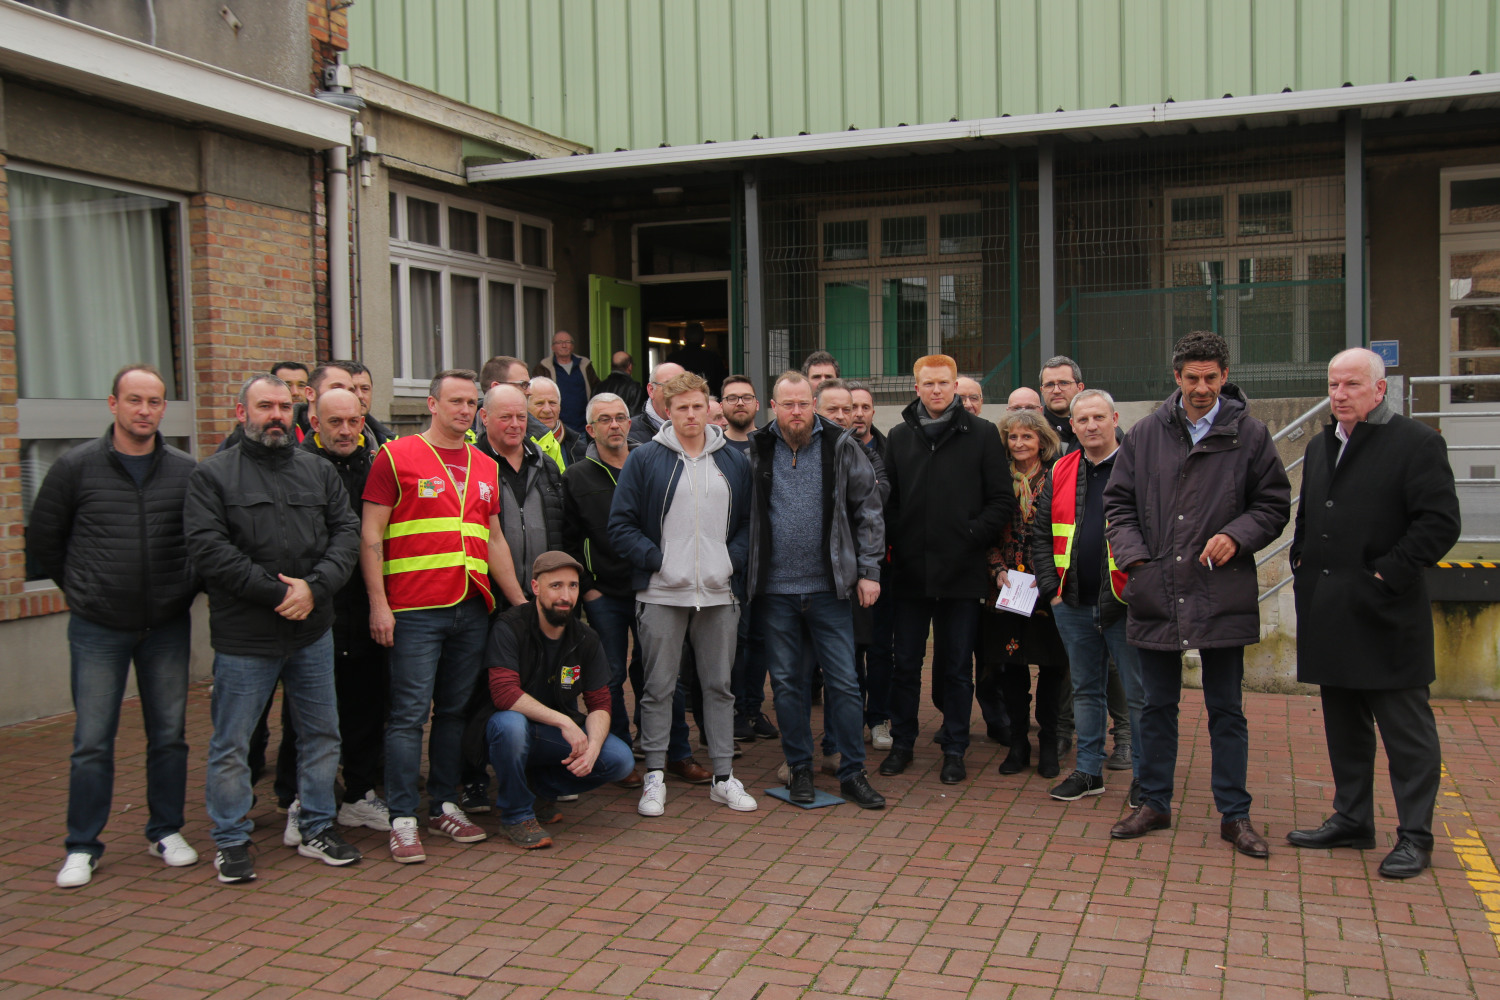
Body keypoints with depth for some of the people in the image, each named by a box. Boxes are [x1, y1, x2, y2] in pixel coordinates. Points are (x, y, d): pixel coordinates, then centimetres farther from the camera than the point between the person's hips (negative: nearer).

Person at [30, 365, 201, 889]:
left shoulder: (186, 470, 0)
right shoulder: (77, 466, -4)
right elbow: (43, 541, 6)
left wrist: (186, 591, 5)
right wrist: (82, 590, 6)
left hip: (167, 627, 2)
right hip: (97, 629, -1)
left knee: (169, 735, 10)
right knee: (92, 741, 3)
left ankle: (166, 831, 25)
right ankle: (82, 847, 16)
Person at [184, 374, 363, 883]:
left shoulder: (319, 471, 10)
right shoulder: (212, 474, -1)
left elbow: (347, 532, 3)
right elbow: (208, 547, -12)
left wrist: (315, 586, -14)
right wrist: (276, 592, -16)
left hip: (313, 631, 4)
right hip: (243, 635, -4)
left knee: (321, 733, 12)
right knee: (232, 743, 5)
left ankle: (317, 828, 27)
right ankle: (231, 841, 20)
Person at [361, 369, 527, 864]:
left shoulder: (485, 467, 16)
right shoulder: (396, 457, -1)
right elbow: (371, 535, -4)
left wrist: (520, 601, 16)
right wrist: (378, 604, -10)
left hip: (472, 609, 5)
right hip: (414, 611, -5)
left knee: (455, 711, 11)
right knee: (410, 713, -4)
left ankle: (445, 805, 22)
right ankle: (403, 820, 2)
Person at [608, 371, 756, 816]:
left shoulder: (734, 462, 10)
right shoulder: (645, 459, 0)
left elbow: (749, 521, 14)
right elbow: (621, 525, -2)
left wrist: (733, 559, -2)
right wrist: (656, 559, -11)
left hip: (719, 593, 3)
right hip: (662, 594, -3)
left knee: (720, 685, 9)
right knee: (658, 687, 3)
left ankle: (723, 776, 18)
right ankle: (654, 776, 14)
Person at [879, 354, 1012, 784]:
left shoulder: (982, 434, 1)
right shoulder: (899, 436, 9)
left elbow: (1002, 500, 0)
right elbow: (886, 498, 12)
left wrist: (973, 535, -9)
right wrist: (895, 538, -2)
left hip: (962, 570, -2)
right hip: (910, 569, 2)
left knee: (957, 666, 8)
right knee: (905, 663, 10)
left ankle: (955, 749, 20)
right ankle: (901, 743, 23)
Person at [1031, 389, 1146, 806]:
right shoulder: (1061, 473, 10)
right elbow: (1041, 534, 12)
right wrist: (1051, 589, 4)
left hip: (1125, 604, -5)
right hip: (1073, 604, 5)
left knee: (1139, 693, 3)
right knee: (1086, 690, 14)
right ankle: (1089, 771, 25)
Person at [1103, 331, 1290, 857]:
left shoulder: (1249, 434, 1)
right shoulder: (1145, 434, 5)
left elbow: (1274, 504, 7)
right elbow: (1119, 502, 9)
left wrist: (1237, 535, -11)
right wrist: (1132, 554, -5)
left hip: (1222, 596, -1)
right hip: (1156, 593, 2)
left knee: (1226, 710, 8)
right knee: (1157, 705, 12)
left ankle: (1235, 814, 19)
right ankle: (1154, 803, 25)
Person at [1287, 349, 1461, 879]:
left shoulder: (1416, 442, -8)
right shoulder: (1320, 446, 16)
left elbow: (1440, 522, -13)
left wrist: (1388, 574, -16)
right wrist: (1301, 560, 11)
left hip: (1386, 614, -7)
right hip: (1328, 612, 7)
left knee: (1406, 727, 1)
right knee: (1343, 722, 15)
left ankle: (1415, 835, 10)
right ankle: (1352, 819, 27)